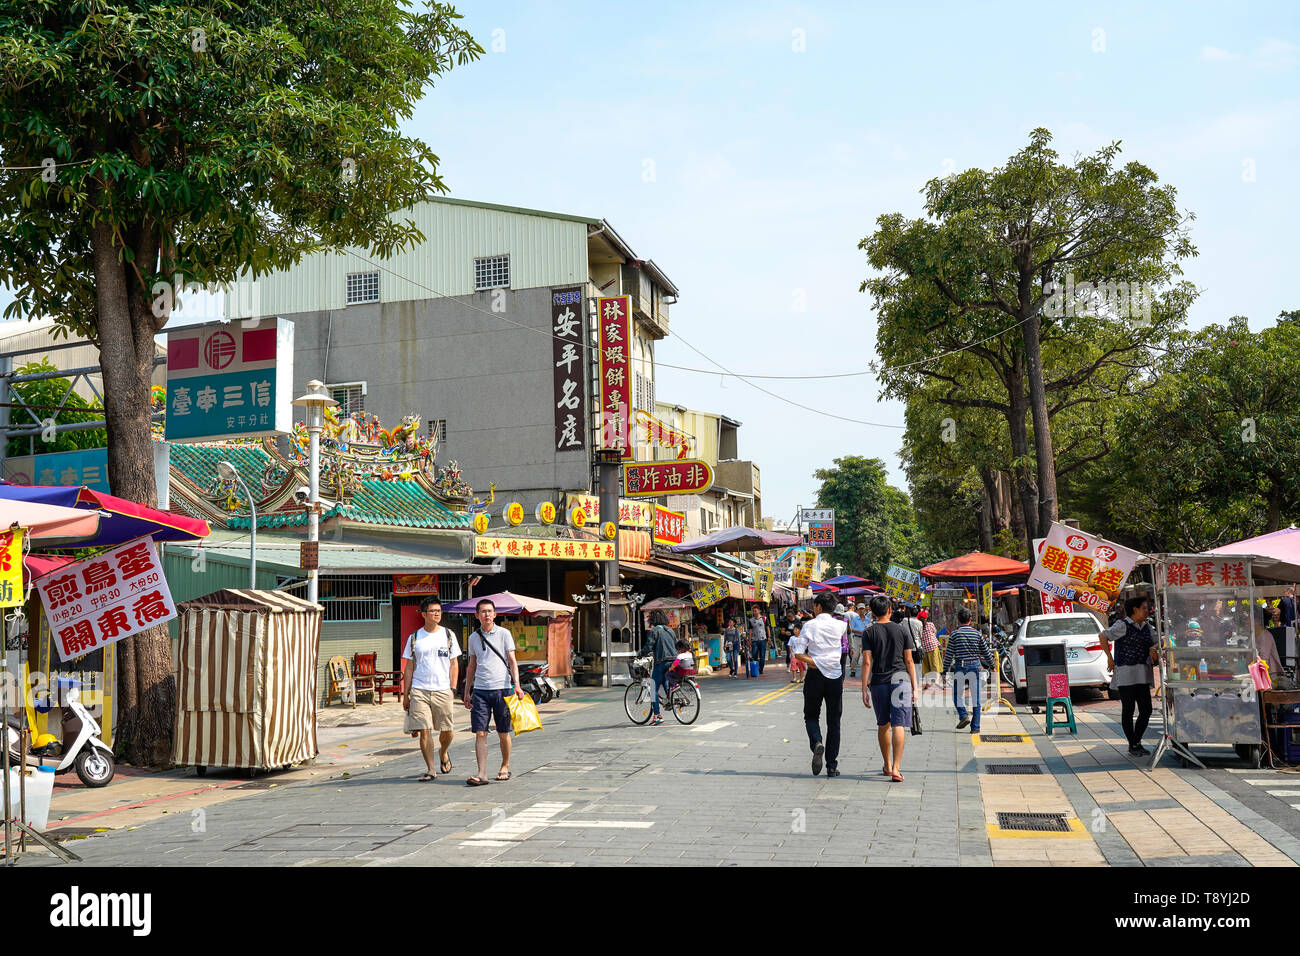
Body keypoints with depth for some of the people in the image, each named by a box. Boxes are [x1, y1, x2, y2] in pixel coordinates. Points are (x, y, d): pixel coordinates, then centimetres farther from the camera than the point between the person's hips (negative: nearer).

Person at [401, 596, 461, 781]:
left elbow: (454, 664, 8)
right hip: (419, 691, 0)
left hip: (443, 691, 0)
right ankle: (430, 769, 4)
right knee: (424, 731, -6)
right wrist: (405, 694, 6)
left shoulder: (448, 635, 7)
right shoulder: (414, 638, 8)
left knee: (447, 732, 3)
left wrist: (453, 689, -1)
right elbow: (409, 667, 10)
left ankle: (443, 753, 34)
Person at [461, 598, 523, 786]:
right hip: (480, 690, 2)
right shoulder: (473, 638, 11)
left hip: (501, 688, -2)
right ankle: (482, 774, -7)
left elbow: (512, 661, 1)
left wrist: (516, 683, -12)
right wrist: (467, 692, 17)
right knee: (480, 733, -6)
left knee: (503, 733, 5)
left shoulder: (504, 634, 2)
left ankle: (505, 767, 22)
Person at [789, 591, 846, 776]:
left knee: (811, 716, 15)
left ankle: (817, 743, -16)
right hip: (835, 676, 2)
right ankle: (832, 766, 9)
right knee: (834, 721, 10)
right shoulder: (839, 626, -2)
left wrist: (814, 662, -4)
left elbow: (798, 654, -12)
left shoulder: (809, 625, -6)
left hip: (815, 676, -1)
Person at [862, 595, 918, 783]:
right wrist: (914, 688, 8)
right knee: (898, 725, -5)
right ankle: (896, 768, -16)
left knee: (883, 725, 16)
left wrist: (864, 689, -3)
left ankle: (887, 765, 27)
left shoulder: (869, 633, 1)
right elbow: (909, 661, 4)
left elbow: (866, 662, -5)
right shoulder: (902, 631, 4)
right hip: (901, 679, -1)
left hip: (879, 682, 1)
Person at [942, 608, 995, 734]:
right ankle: (975, 727, 5)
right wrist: (992, 666, 23)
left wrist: (944, 672, 2)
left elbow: (949, 655, -3)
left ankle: (963, 716, -9)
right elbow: (986, 652, 10)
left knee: (958, 694, 13)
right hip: (975, 666, 2)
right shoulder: (977, 633, 5)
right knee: (975, 697, 5)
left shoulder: (954, 634, -2)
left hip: (960, 667, -2)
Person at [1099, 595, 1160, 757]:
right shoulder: (1123, 625, -7)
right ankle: (1132, 746, 8)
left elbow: (1153, 643, 22)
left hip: (1142, 673, 7)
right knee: (1128, 709, -1)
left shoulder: (1146, 626, 14)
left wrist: (1152, 649, -2)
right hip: (1126, 672, -7)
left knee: (1146, 710, 4)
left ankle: (1137, 742, 20)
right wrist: (1110, 658, -8)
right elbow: (1103, 636, -8)